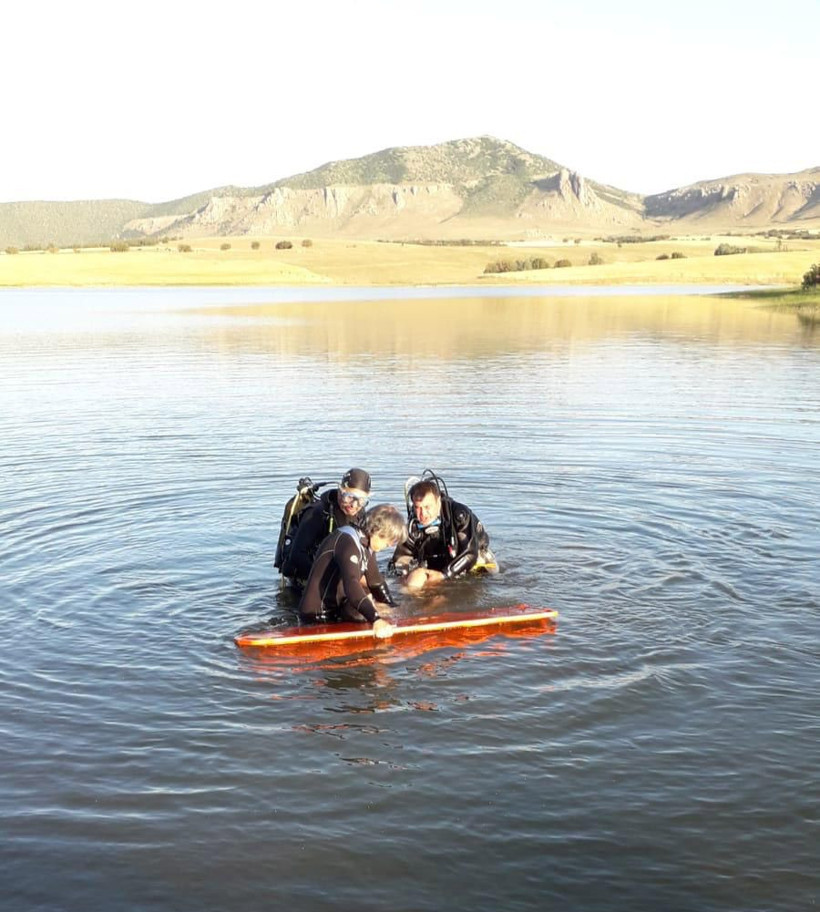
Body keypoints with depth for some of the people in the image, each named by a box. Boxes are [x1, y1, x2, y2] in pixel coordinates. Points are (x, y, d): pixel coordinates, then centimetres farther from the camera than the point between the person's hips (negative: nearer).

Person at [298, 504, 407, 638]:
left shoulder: (365, 543, 7)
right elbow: (351, 584, -39)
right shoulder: (348, 542, -24)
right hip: (318, 613, -10)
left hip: (335, 606, 10)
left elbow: (376, 580, 13)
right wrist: (376, 619, -49)